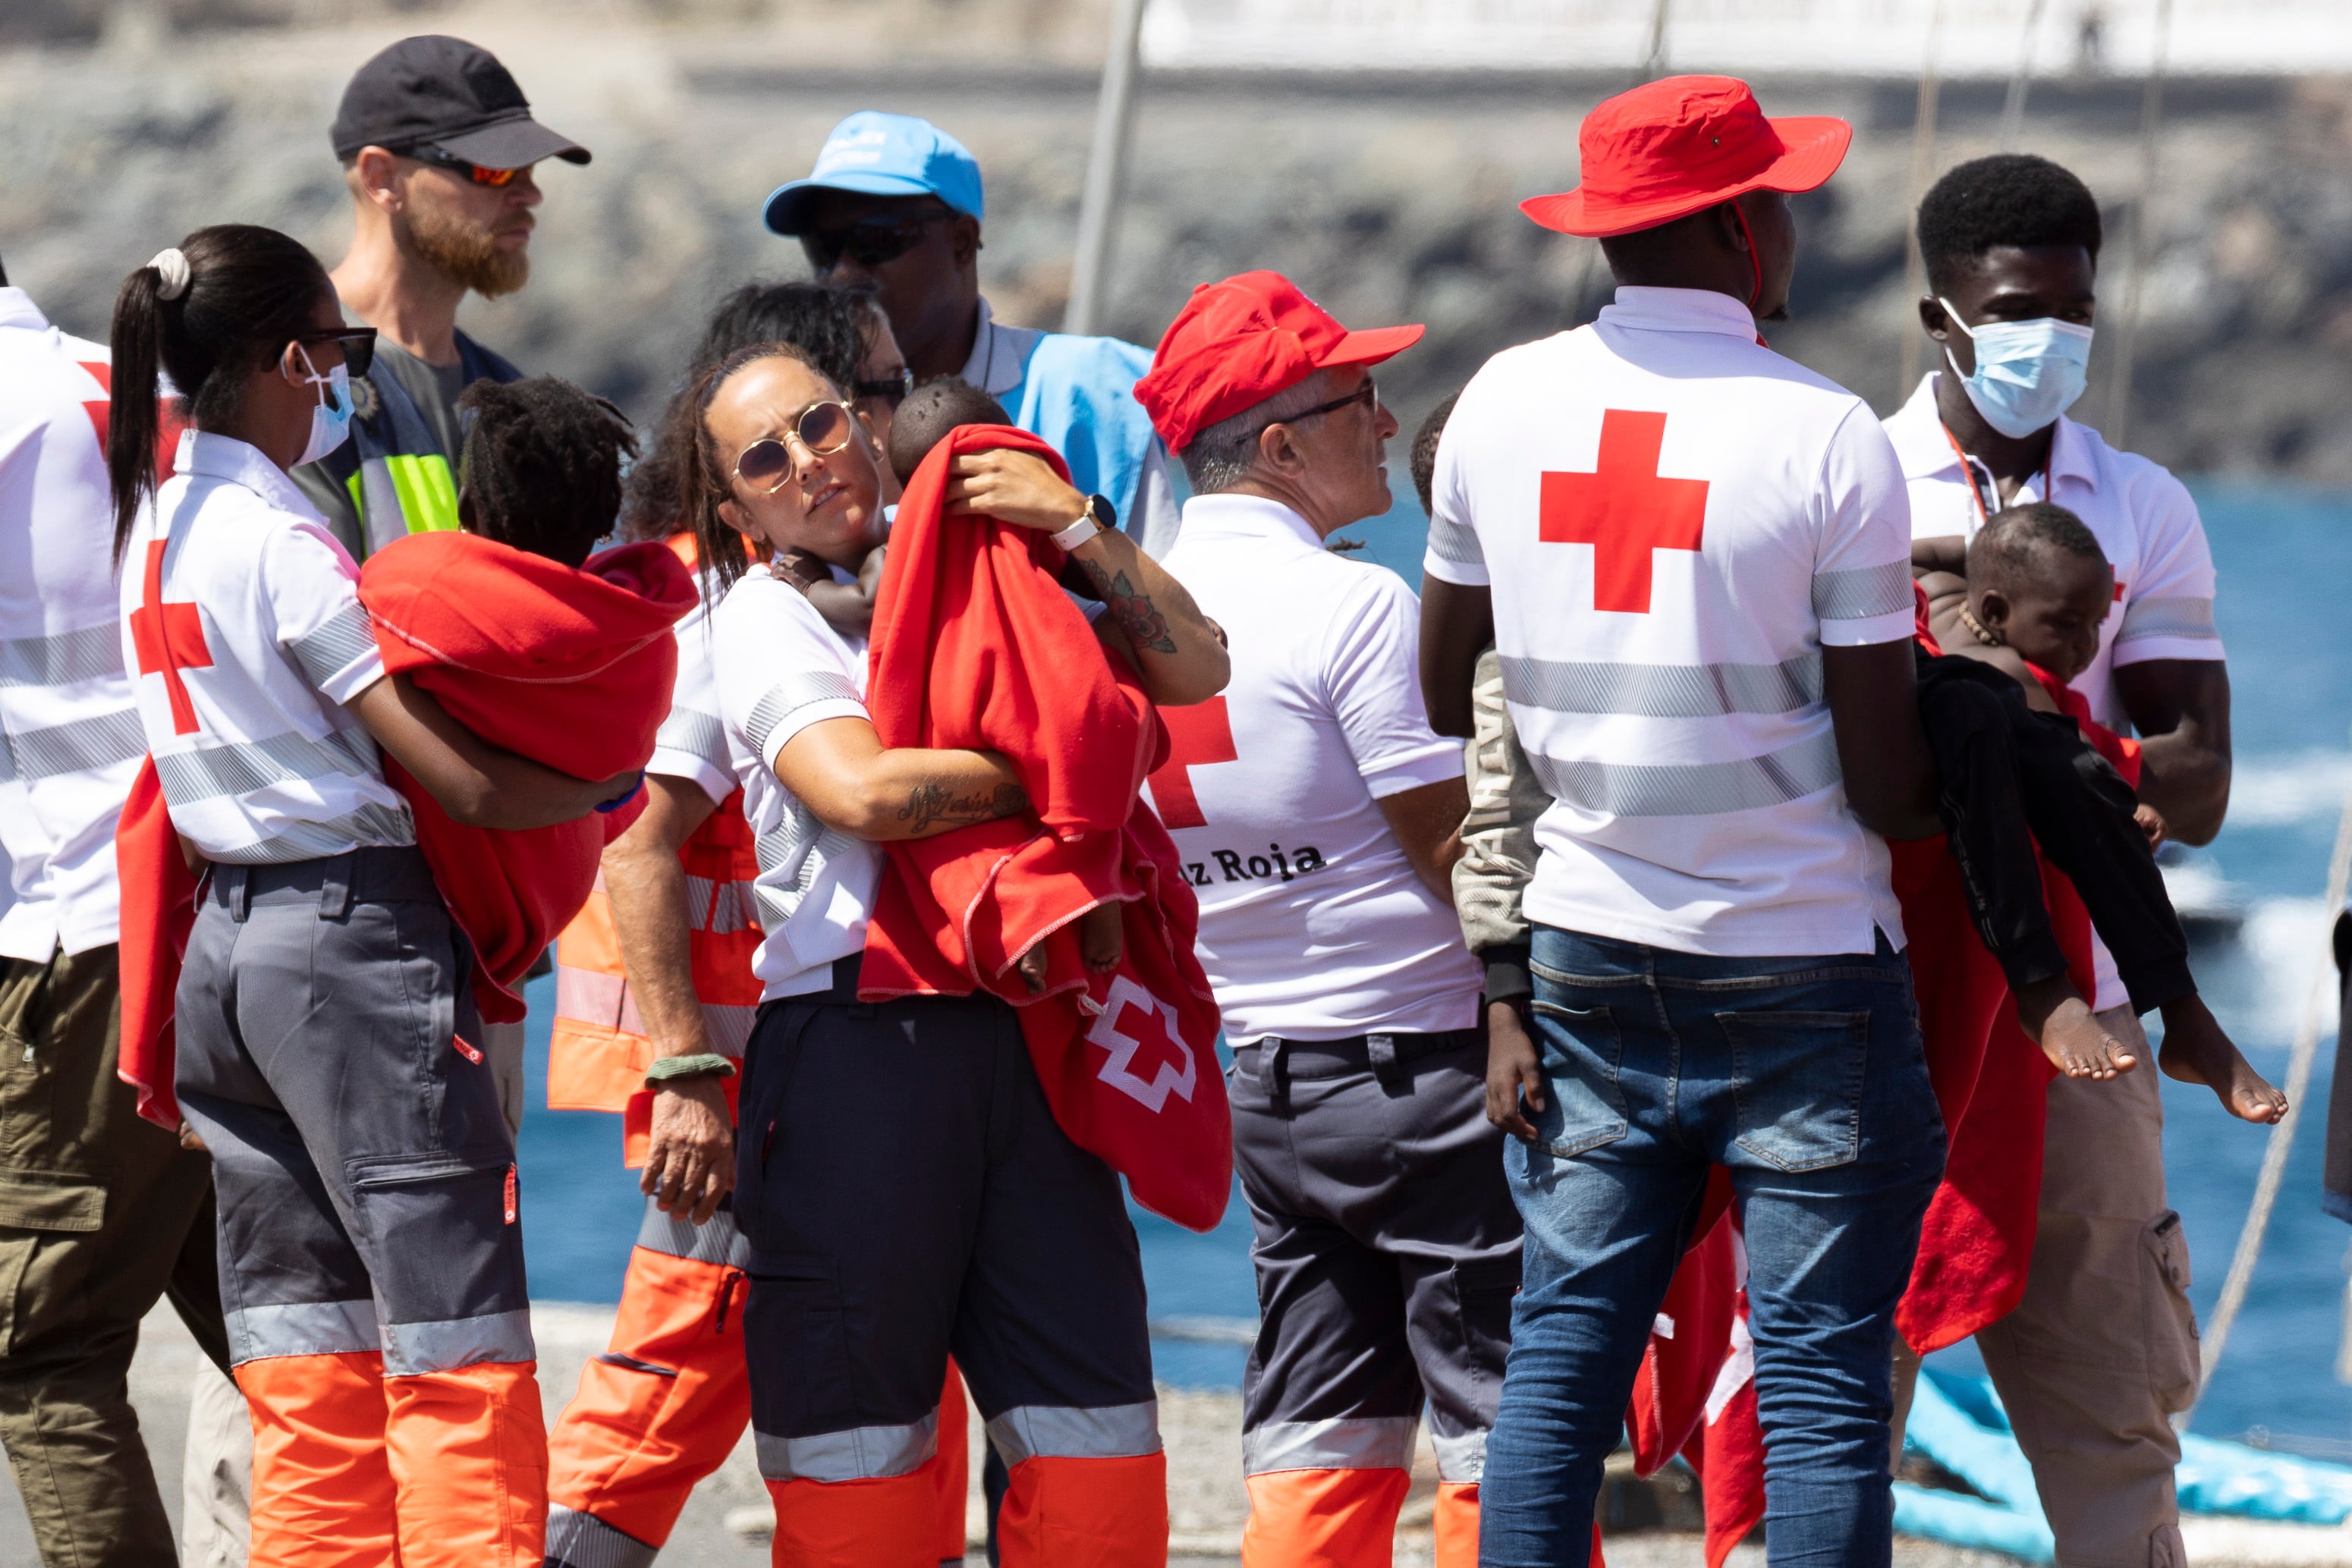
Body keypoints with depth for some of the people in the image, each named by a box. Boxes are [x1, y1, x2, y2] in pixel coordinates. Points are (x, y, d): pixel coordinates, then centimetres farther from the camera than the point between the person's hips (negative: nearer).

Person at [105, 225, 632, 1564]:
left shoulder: (155, 524, 11)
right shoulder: (285, 543, -13)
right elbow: (466, 780, -14)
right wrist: (626, 776, 1)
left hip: (226, 945, 8)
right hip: (354, 936, -8)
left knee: (311, 1375, 9)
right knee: (456, 1358, -7)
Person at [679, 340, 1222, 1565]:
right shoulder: (762, 618, 4)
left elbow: (1195, 671, 9)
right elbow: (863, 789, -14)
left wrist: (1080, 529, -1)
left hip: (1021, 1038, 5)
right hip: (857, 1040, -4)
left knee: (1095, 1428, -1)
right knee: (855, 1442, -2)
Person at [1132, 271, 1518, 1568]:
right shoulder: (1354, 607, -15)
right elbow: (1457, 854, -14)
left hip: (1264, 1067, 7)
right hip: (1425, 1065, -7)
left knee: (1318, 1453, 10)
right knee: (1509, 1433, -2)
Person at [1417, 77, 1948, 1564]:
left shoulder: (1504, 401, 2)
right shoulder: (1830, 438, -12)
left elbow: (1445, 693, 14)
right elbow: (1887, 785, -11)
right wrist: (1954, 784, 12)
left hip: (1590, 945, 4)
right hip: (1806, 961, -4)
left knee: (1564, 1345, 7)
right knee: (1822, 1376, -2)